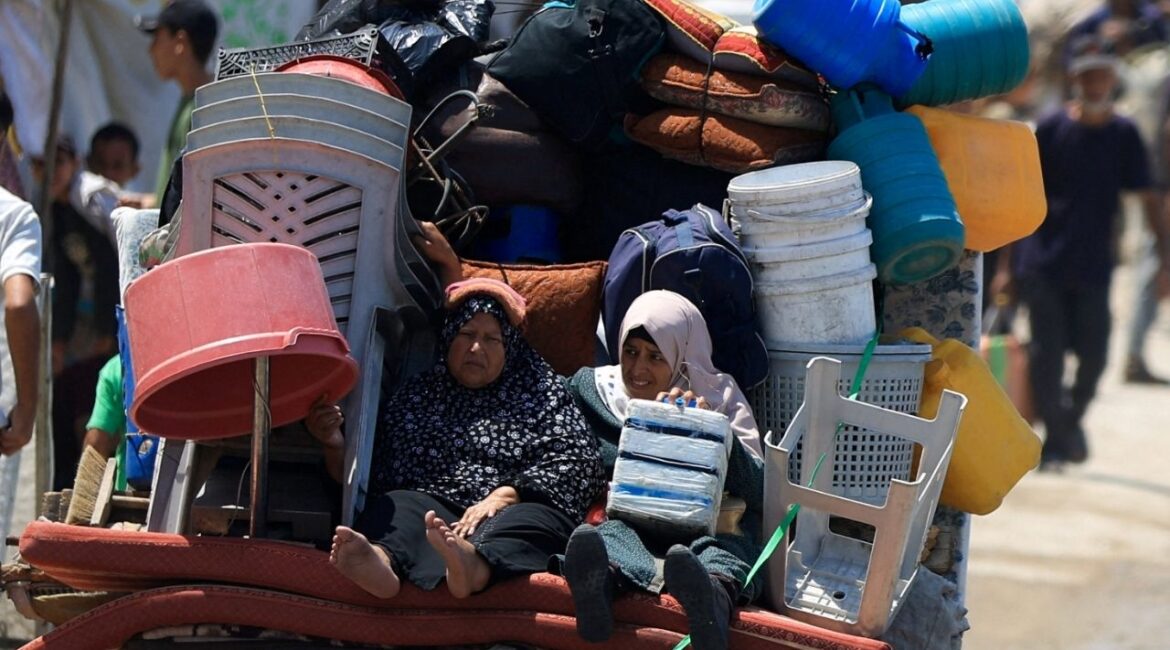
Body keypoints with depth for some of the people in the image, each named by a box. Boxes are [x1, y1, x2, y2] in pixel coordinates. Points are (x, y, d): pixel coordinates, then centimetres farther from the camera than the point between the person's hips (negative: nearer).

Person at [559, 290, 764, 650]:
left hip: (703, 530, 0)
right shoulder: (592, 387, 17)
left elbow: (761, 495, 1)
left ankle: (716, 588, -68)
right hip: (625, 522, 0)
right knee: (612, 534, -35)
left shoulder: (718, 395, 13)